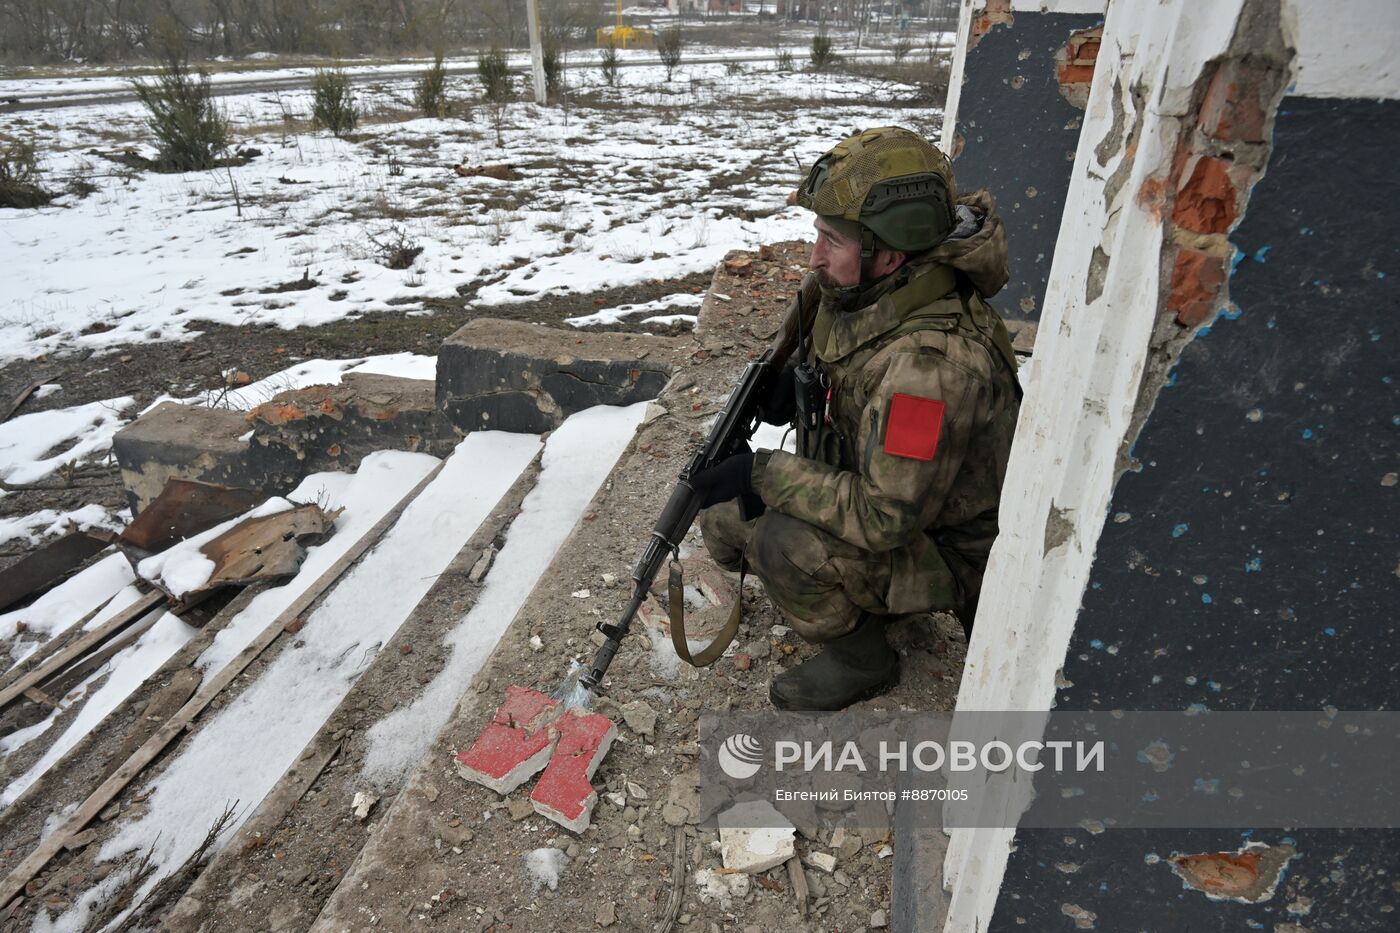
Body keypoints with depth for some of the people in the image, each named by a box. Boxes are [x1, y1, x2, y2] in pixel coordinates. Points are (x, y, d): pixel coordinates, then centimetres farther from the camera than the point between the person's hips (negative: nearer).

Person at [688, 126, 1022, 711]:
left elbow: (885, 517, -36)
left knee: (782, 542, -31)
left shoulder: (933, 365, -36)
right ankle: (863, 596, 17)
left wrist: (763, 474, -28)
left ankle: (860, 656, -1)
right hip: (865, 490, 8)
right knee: (724, 522, 0)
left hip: (942, 546, -8)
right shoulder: (862, 293, -9)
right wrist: (793, 379, -10)